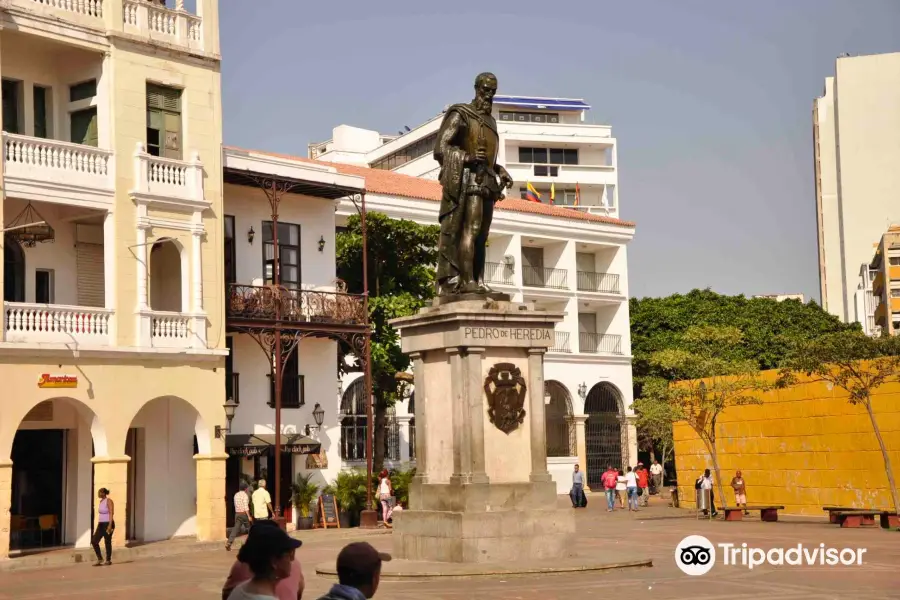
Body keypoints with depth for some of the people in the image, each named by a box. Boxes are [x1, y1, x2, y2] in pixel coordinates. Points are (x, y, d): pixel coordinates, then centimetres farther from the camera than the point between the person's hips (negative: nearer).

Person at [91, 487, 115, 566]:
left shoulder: (109, 501, -13)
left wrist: (110, 525, -25)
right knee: (94, 541, -1)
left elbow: (111, 514, -19)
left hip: (108, 524, -8)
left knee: (107, 542, 0)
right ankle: (99, 559, 8)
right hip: (101, 525, 8)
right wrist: (98, 526, 20)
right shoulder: (101, 501, 14)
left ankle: (108, 560, 13)